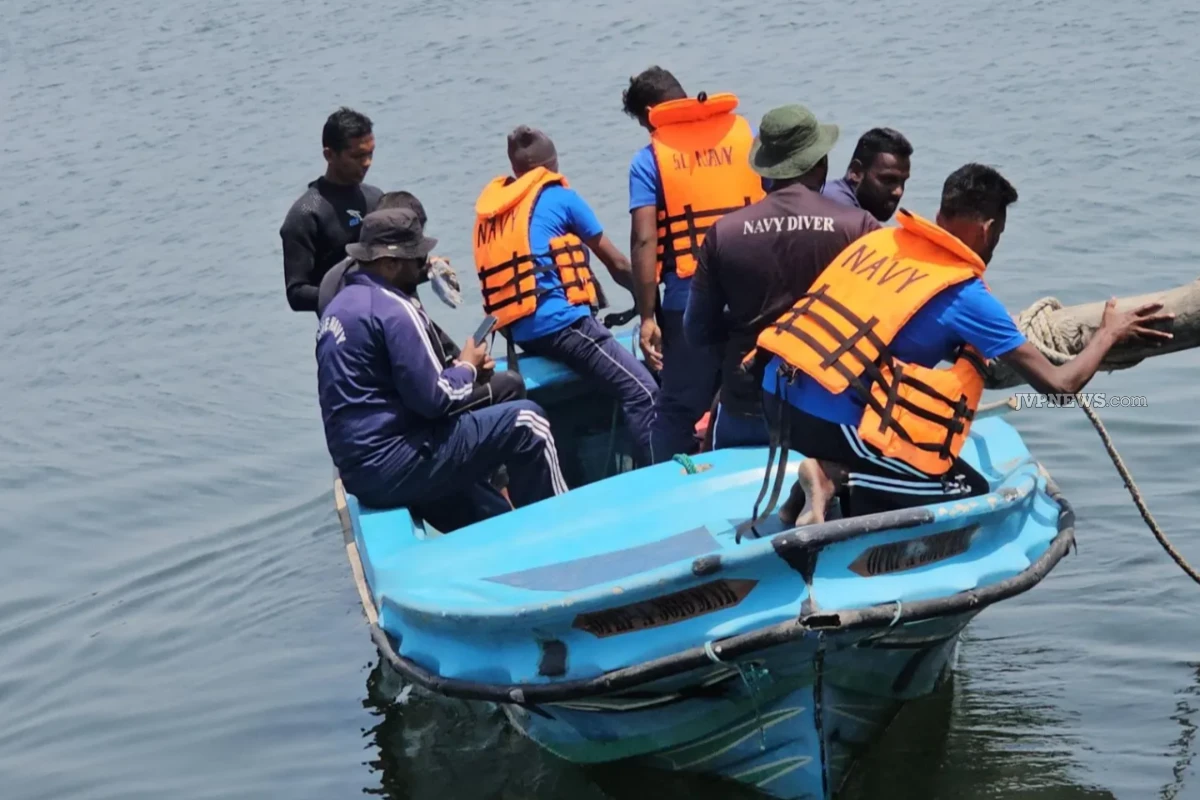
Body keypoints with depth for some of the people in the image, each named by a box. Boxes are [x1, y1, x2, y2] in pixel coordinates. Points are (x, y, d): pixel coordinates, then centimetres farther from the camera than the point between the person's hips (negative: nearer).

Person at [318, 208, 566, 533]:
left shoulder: (340, 307, 15)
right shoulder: (392, 309, -16)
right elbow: (433, 399, -18)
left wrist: (460, 369, 9)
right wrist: (468, 368, 2)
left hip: (362, 469, 10)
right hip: (396, 464, -10)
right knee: (525, 421, -3)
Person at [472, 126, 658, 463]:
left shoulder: (489, 210, 20)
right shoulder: (559, 196, 5)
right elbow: (616, 264, 12)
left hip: (520, 331, 7)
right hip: (559, 322, -7)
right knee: (641, 391, -9)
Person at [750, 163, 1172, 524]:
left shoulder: (876, 239, 10)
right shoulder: (966, 296, -7)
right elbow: (1059, 384, -2)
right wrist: (1110, 333, 16)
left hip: (776, 393, 7)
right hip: (832, 422, -7)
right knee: (972, 492, 10)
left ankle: (832, 474, 8)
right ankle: (839, 482, -7)